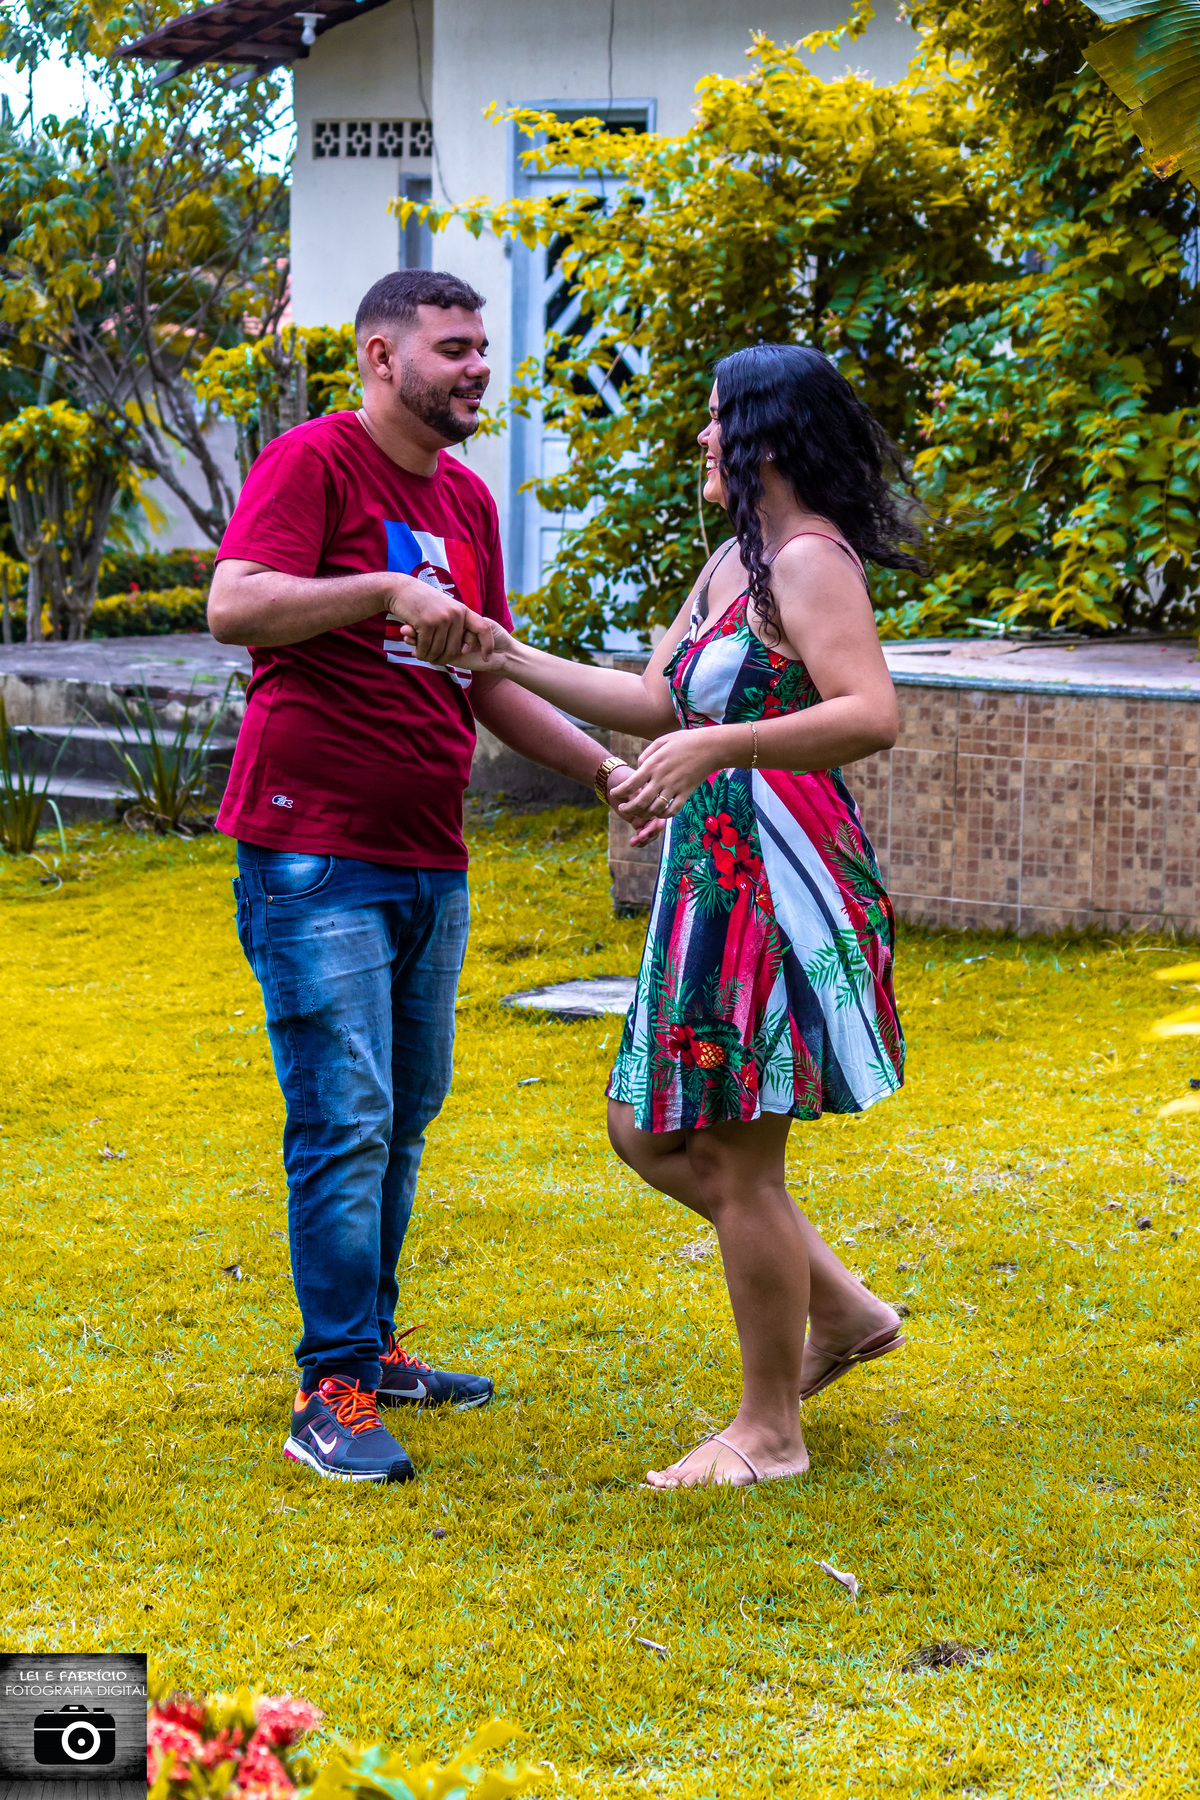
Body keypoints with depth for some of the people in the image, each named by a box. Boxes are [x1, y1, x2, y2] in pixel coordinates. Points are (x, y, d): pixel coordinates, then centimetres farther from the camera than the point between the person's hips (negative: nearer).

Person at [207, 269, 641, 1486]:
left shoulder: (467, 500, 16)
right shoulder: (313, 462, -8)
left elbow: (489, 681, 21)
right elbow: (234, 608, -21)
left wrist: (608, 770, 13)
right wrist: (389, 588, -29)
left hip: (428, 862, 8)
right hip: (315, 857, -8)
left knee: (406, 1115, 13)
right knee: (346, 1122, -9)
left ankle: (372, 1349, 25)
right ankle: (332, 1395, -3)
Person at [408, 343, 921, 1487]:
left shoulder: (810, 558, -13)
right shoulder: (733, 560, 17)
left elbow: (873, 714, -25)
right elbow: (654, 703, 22)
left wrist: (717, 746, -33)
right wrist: (513, 662, 15)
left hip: (779, 877, -10)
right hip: (714, 877, 10)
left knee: (737, 1156, -3)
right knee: (650, 1130, 15)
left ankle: (769, 1430, 9)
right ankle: (842, 1312, 25)